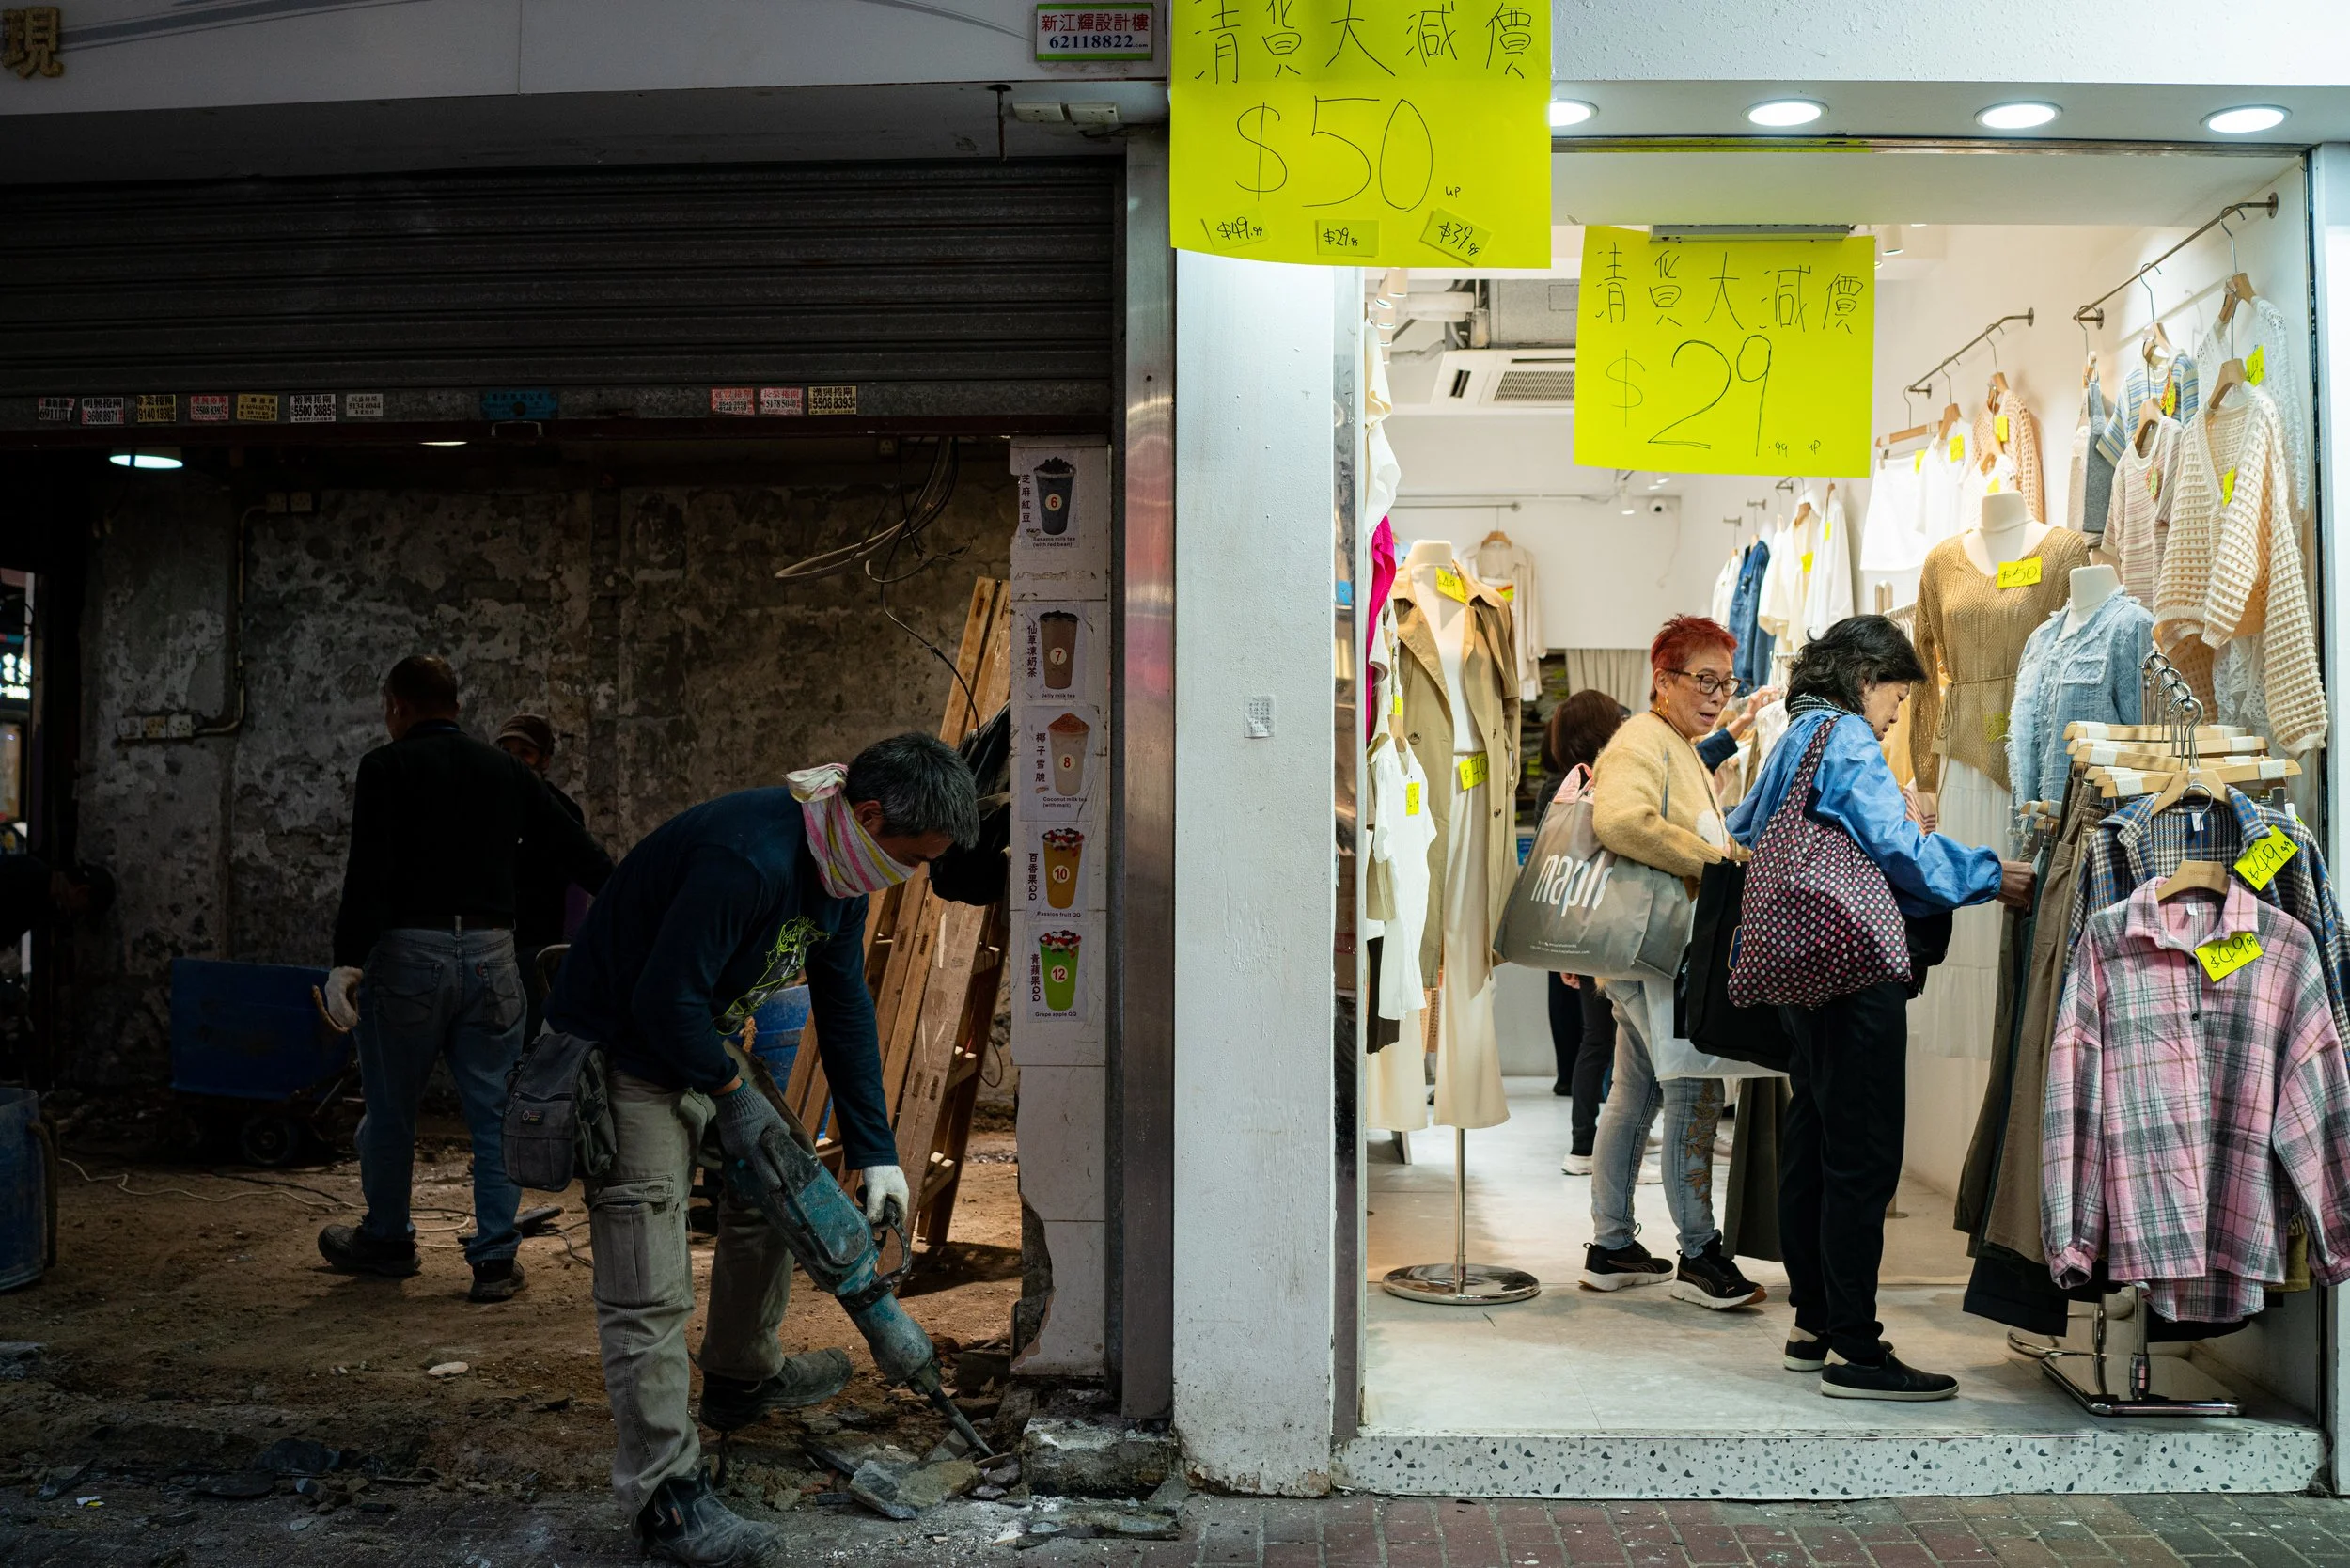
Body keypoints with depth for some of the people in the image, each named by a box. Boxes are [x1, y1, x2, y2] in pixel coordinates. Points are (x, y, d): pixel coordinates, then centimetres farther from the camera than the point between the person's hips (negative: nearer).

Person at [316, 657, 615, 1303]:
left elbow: (367, 870, -13)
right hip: (492, 954, 4)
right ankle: (496, 1259, 9)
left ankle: (386, 1240, 29)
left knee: (390, 1111, 14)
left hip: (409, 954, -3)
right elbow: (577, 850, 12)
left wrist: (347, 960, -17)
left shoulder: (386, 768, -1)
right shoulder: (506, 771, 12)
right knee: (495, 1114, 8)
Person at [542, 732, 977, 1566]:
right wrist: (732, 1094, -15)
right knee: (649, 1291, -9)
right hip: (621, 1051, -10)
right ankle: (667, 1498, -1)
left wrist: (876, 1153, 5)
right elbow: (665, 1001, -30)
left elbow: (846, 1007, 5)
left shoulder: (839, 869, -2)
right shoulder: (748, 858, -33)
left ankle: (741, 1379, 39)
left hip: (702, 1040, 10)